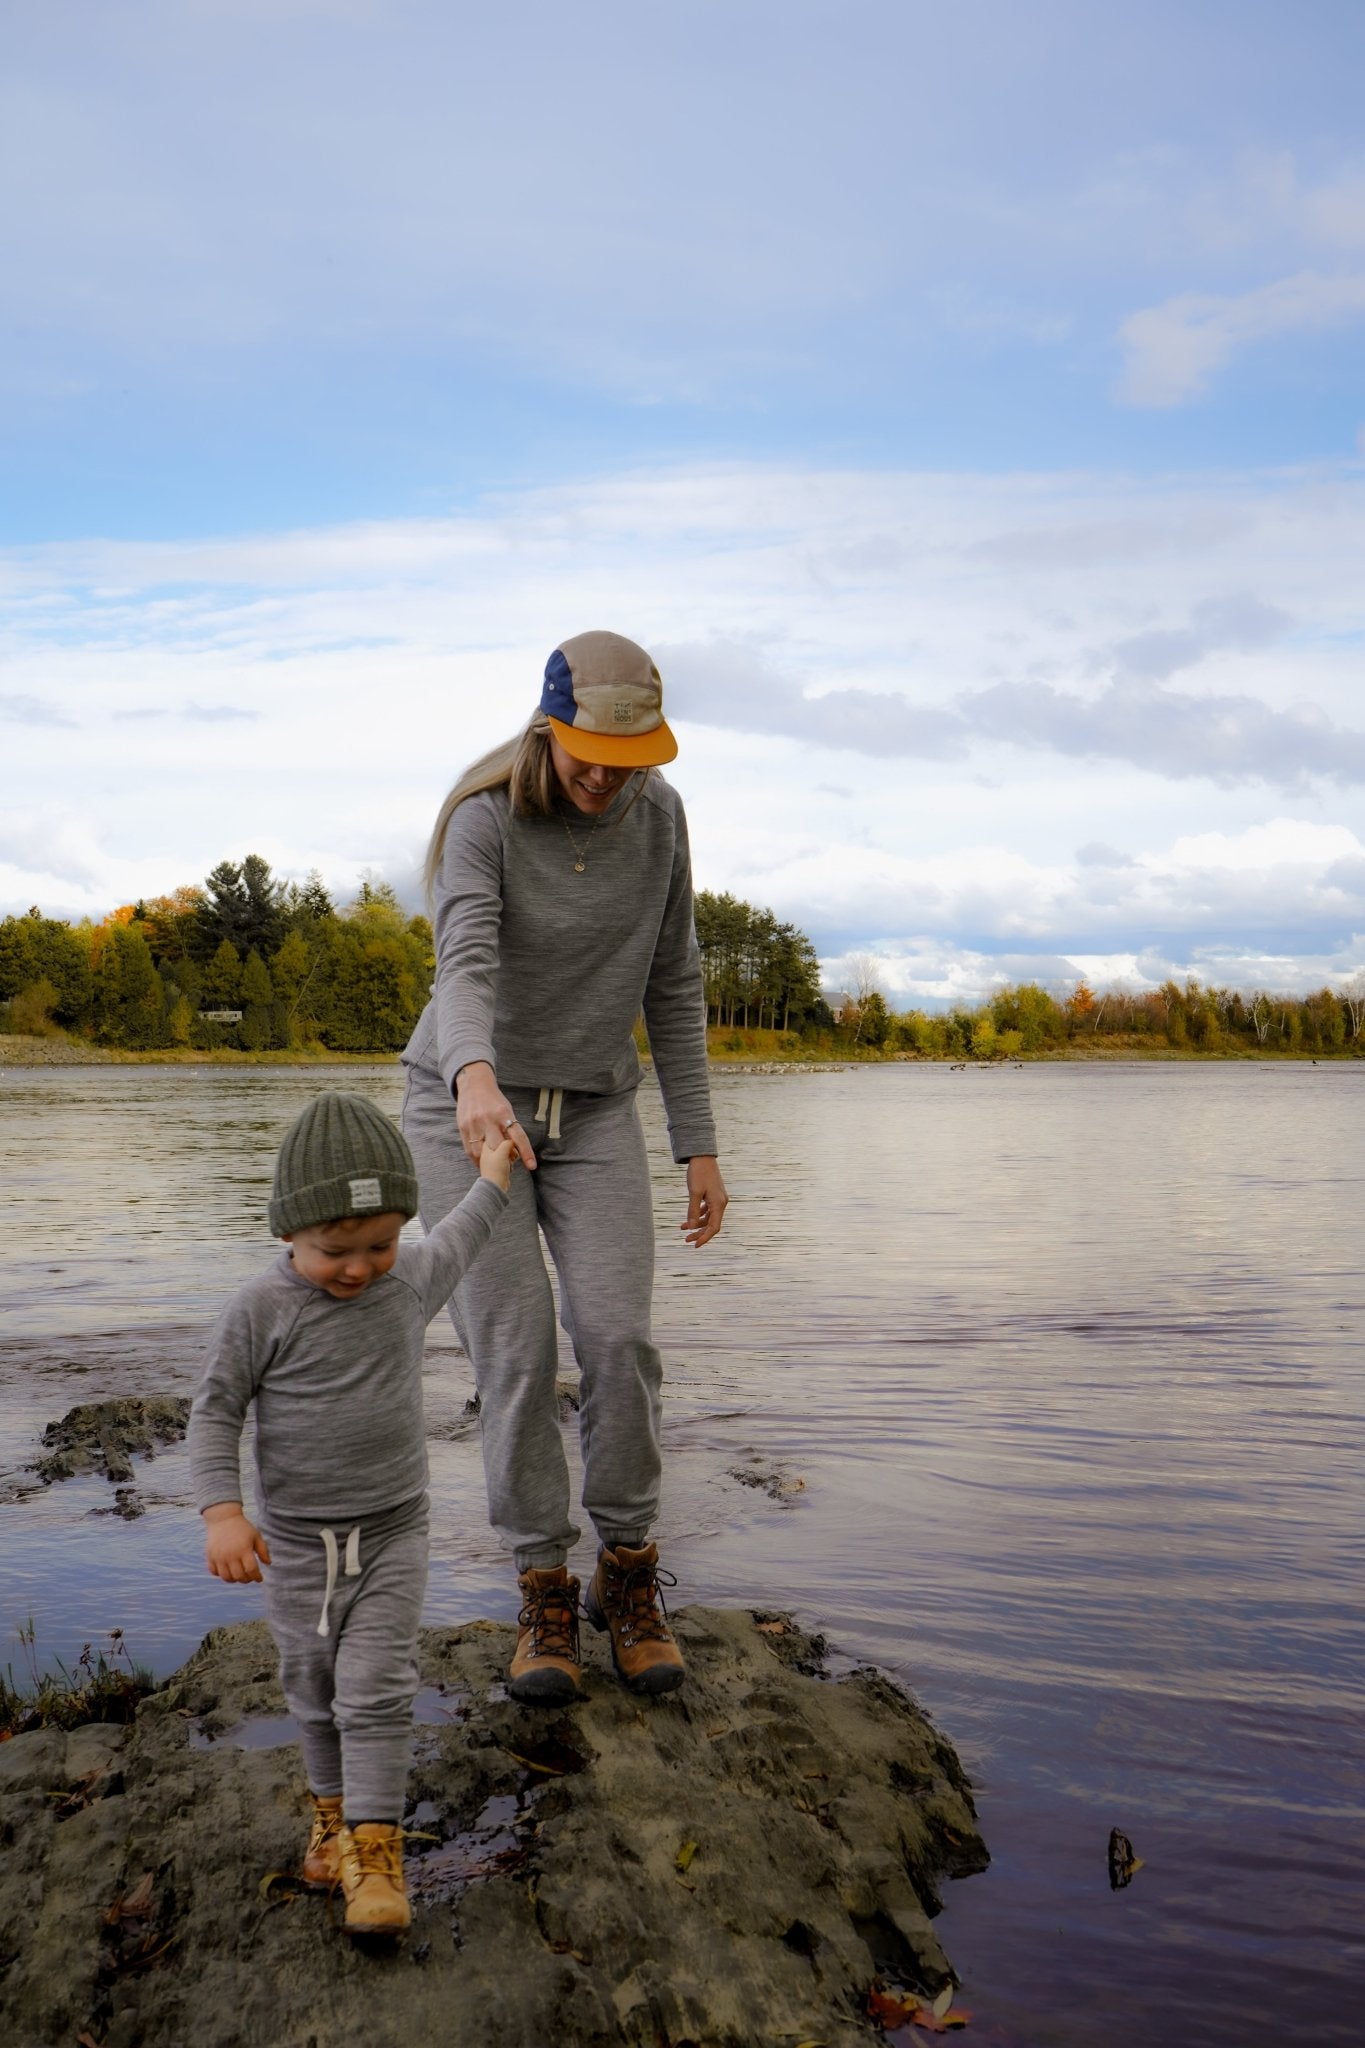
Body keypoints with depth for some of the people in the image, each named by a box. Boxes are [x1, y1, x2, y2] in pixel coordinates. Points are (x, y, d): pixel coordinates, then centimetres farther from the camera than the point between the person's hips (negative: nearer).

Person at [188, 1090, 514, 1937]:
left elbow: (456, 1244, 17)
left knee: (377, 1686, -6)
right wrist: (223, 1511, -18)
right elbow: (215, 1410, -8)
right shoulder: (261, 1309, -16)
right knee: (314, 1685, 14)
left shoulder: (411, 1279, -6)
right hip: (297, 1538, 0)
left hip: (393, 1528, 1)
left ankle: (375, 1846, 0)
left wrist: (494, 1177, 30)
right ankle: (335, 1805, 35)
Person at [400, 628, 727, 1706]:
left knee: (618, 1339, -12)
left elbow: (671, 986, 1)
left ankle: (628, 1582, 8)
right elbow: (465, 964, -36)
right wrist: (476, 1079, -58)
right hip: (466, 1107, -2)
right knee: (516, 1352, -9)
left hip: (592, 1112, 3)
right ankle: (546, 1597, 8)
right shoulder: (485, 820, -18)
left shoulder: (658, 816, -5)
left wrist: (700, 1147, -2)